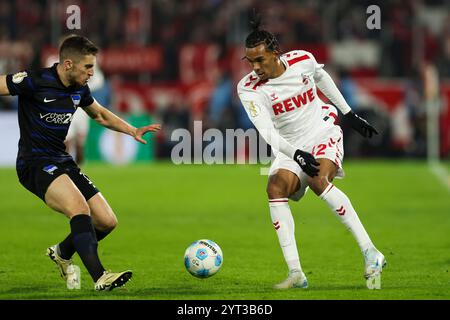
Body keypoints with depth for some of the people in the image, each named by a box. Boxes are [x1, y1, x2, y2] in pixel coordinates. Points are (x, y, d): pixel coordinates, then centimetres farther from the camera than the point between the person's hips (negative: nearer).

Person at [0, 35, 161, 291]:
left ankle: (62, 253, 28)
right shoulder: (34, 81, -14)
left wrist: (133, 131, 18)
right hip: (35, 162, -8)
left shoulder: (79, 89, 8)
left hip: (63, 161, 8)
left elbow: (100, 114, 27)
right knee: (80, 207, -32)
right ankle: (100, 277, -37)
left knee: (107, 222, 2)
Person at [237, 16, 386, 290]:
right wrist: (297, 155, -41)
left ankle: (370, 253, -31)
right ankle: (296, 274, -29)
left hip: (325, 135, -2)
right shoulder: (249, 89, -15)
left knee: (318, 180, -32)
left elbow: (321, 78, 13)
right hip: (291, 149, 2)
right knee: (276, 187, -27)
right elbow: (266, 131, -26)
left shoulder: (302, 60, -10)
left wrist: (350, 115, 18)